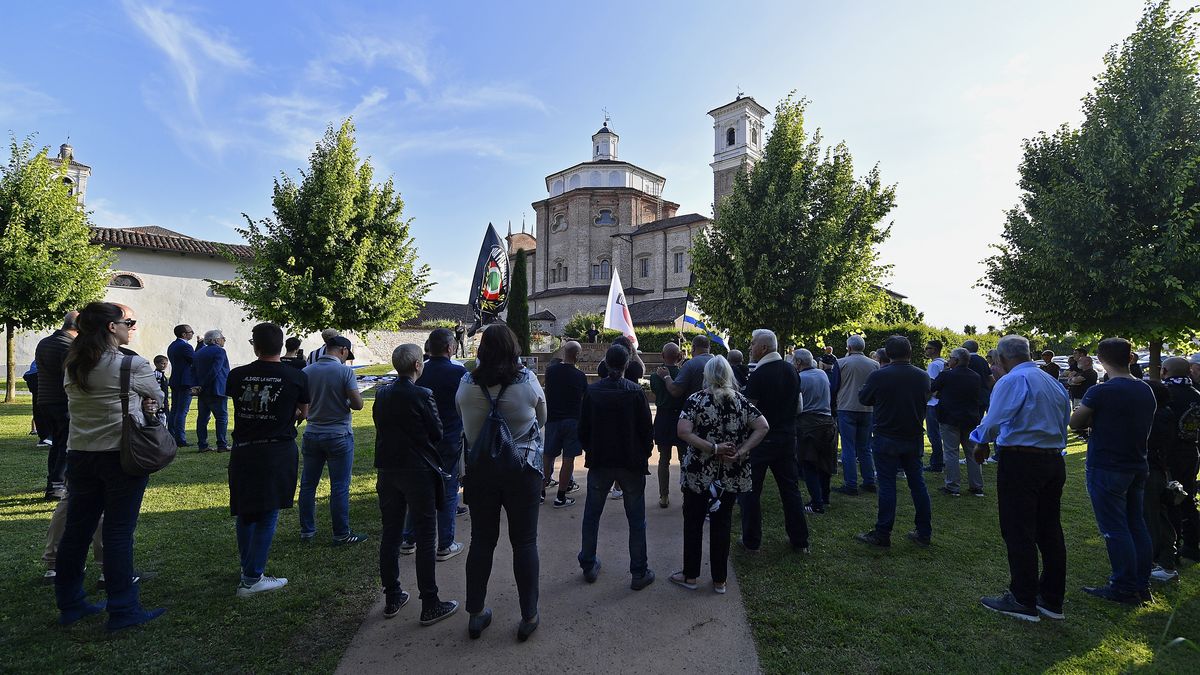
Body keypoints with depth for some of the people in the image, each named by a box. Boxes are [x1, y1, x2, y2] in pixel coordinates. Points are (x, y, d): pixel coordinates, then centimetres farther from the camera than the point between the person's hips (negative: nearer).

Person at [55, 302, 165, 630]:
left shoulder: (71, 366, 7)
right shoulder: (133, 365, -15)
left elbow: (98, 400, 13)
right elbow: (158, 397, -2)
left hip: (80, 454, 7)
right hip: (122, 456, -6)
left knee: (77, 529, 15)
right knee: (118, 533, 0)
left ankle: (69, 604, 28)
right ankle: (123, 609, 10)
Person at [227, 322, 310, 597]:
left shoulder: (237, 375, -1)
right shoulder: (297, 377, -7)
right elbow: (303, 414, 7)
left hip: (243, 451, 3)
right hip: (278, 452, -3)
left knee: (245, 513, 18)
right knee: (267, 515, 6)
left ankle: (248, 570, 31)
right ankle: (252, 579, 10)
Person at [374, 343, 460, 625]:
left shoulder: (381, 394, 2)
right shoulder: (422, 395, -16)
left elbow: (381, 427, 11)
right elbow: (437, 434, -10)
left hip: (387, 471, 6)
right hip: (418, 471, -6)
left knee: (390, 534, 15)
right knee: (425, 538, 2)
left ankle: (392, 598, 27)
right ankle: (430, 605, 8)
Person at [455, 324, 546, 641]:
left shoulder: (467, 384, -8)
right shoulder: (527, 380, -13)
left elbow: (466, 424, 7)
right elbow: (541, 419, 2)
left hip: (480, 470, 2)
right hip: (523, 471, -2)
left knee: (481, 540, 15)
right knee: (524, 542, 10)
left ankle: (476, 614, 27)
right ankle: (528, 616, 20)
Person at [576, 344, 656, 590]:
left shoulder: (592, 391, -6)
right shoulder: (635, 392, -12)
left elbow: (583, 428, -1)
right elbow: (647, 429, -8)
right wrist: (644, 454, 8)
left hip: (599, 462, 2)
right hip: (631, 463, -2)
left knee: (591, 516, 17)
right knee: (636, 519, 10)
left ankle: (588, 566, 27)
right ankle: (639, 573, 16)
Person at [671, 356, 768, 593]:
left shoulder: (695, 400, -9)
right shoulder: (740, 400, 0)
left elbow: (683, 431, -22)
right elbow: (763, 427, -8)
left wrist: (714, 448, -18)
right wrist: (741, 452, -11)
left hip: (699, 474, -3)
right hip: (731, 475, 3)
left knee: (693, 523, 12)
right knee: (722, 524, 13)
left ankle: (690, 576, 23)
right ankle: (719, 580, 22)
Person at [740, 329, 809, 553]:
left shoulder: (758, 375, -17)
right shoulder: (791, 370, 4)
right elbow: (799, 407, 12)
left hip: (761, 440, -6)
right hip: (787, 437, 6)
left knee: (750, 490, 6)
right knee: (790, 488, 15)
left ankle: (751, 541, 14)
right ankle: (800, 540, 22)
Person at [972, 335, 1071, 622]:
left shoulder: (1012, 381, -12)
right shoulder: (1053, 382, 13)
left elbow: (993, 421, -21)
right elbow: (1065, 419, 17)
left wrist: (981, 444, -4)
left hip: (1020, 461, -8)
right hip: (1054, 461, 8)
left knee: (1018, 533, 1)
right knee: (1050, 531, 14)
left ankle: (1023, 602, 9)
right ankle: (1052, 600, 24)